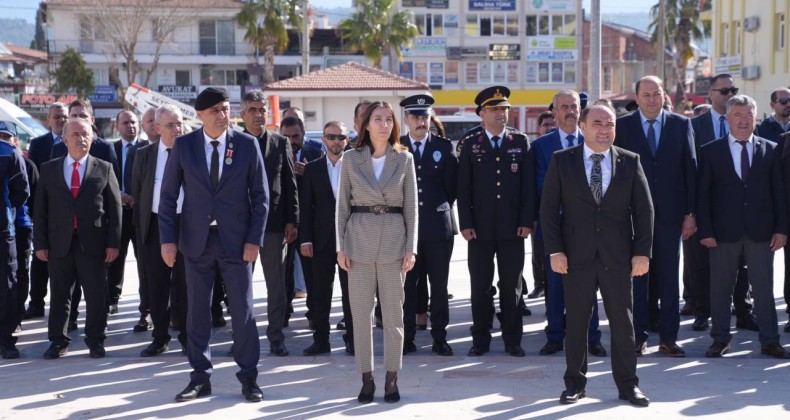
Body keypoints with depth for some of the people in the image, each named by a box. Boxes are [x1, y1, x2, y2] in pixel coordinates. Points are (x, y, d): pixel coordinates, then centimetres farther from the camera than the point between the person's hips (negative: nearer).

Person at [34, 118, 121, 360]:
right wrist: (40, 243, -1)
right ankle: (58, 341, 18)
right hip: (59, 243, 1)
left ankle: (95, 340, 15)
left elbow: (114, 208, 2)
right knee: (59, 294, 8)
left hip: (93, 243, -1)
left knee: (96, 295, 3)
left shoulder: (104, 169, 5)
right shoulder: (49, 170, 8)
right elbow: (40, 209, 6)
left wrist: (113, 242, -4)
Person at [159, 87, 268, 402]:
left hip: (236, 241, -1)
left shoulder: (247, 144, -1)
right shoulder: (183, 146, 1)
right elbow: (168, 196, 3)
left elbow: (260, 195, 1)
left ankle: (248, 378, 14)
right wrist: (168, 239, -5)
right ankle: (200, 378, 17)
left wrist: (254, 239, -7)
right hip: (197, 240, 1)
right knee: (197, 311, 7)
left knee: (243, 310, 4)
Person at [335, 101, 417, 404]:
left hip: (394, 241, 0)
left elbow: (411, 207, 4)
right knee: (360, 312, 3)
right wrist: (341, 247, -1)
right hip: (359, 240, 0)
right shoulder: (351, 158, 3)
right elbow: (342, 205, 5)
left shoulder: (404, 159, 3)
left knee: (393, 313, 3)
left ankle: (391, 379, 12)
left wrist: (411, 249, -3)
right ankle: (366, 378, 12)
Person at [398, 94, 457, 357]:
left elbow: (451, 185, 7)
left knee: (439, 285, 5)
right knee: (406, 285, 2)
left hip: (438, 225, 0)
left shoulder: (444, 147, 5)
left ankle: (439, 338, 12)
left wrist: (440, 210, 5)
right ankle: (407, 338, 9)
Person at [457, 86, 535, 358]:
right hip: (480, 227, 0)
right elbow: (463, 188, 3)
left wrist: (527, 221, -4)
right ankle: (480, 340, 12)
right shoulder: (470, 145, 5)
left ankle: (512, 339, 14)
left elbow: (528, 185, 4)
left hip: (512, 226, 0)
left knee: (512, 285, 6)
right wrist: (465, 223, -5)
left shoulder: (521, 143, 7)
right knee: (480, 285, 4)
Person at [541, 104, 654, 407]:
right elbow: (549, 208, 1)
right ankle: (575, 383, 18)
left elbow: (644, 209, 4)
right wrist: (554, 250, -7)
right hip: (577, 256, 0)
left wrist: (642, 251, -4)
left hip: (618, 256, 1)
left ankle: (627, 384, 15)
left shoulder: (630, 161, 4)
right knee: (576, 321, 6)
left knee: (623, 321, 5)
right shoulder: (562, 161, 2)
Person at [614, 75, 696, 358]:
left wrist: (690, 212, -1)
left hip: (670, 212, 1)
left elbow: (690, 169, 4)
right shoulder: (623, 126, 2)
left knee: (669, 276, 5)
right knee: (637, 276, 4)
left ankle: (668, 337, 12)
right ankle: (638, 337, 11)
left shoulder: (681, 125, 5)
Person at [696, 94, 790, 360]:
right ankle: (720, 340, 16)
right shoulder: (711, 151, 4)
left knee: (764, 288, 5)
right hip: (724, 232, 0)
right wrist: (705, 230, -6)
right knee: (721, 288, 6)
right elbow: (703, 195, 1)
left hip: (760, 231, 1)